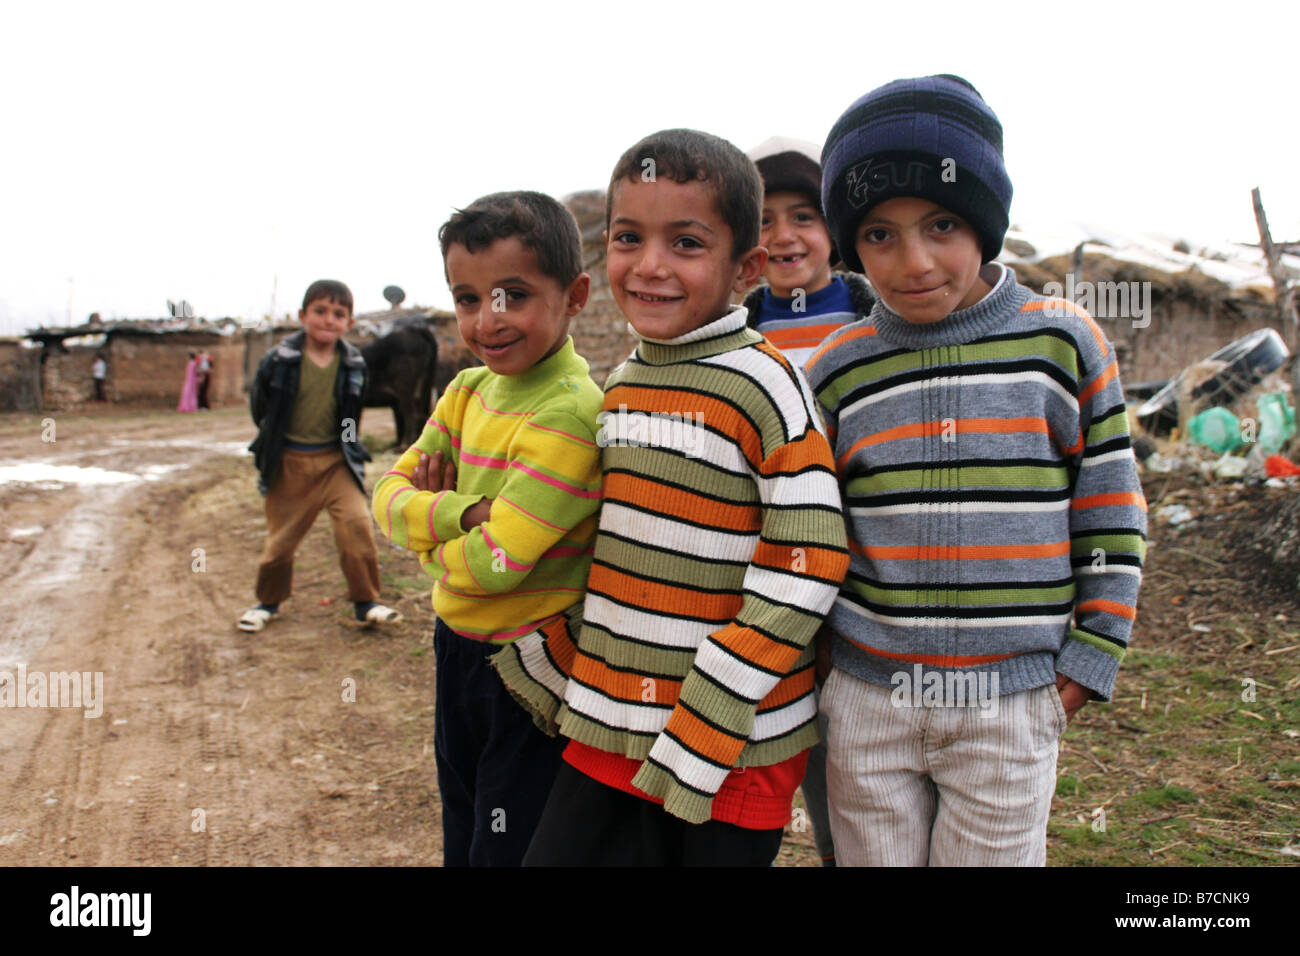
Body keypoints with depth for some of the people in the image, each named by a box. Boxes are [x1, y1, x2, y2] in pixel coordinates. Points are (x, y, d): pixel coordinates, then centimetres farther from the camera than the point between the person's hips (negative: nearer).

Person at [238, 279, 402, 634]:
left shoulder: (354, 364, -3)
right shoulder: (279, 360, -10)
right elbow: (259, 406, 5)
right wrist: (271, 447, 10)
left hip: (336, 461, 1)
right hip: (289, 462, -1)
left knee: (357, 524, -14)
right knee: (281, 535, 10)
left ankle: (365, 602, 1)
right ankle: (268, 602, 32)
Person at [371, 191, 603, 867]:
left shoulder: (567, 414, -25)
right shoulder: (470, 390, 2)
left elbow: (494, 562, -28)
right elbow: (390, 494, -1)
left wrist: (425, 527, -8)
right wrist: (461, 514, -21)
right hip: (458, 652, 8)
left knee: (507, 848, 11)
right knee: (462, 840, 26)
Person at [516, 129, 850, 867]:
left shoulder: (764, 386, -14)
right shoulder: (623, 383, 7)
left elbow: (806, 565, -17)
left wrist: (706, 729, -18)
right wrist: (556, 663, 12)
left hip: (734, 749, -6)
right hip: (606, 730, 6)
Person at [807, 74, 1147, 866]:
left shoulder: (1063, 342, -4)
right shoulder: (837, 370, 0)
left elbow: (1111, 519, 1)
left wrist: (1087, 664, 0)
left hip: (1012, 707, -1)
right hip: (866, 704, 2)